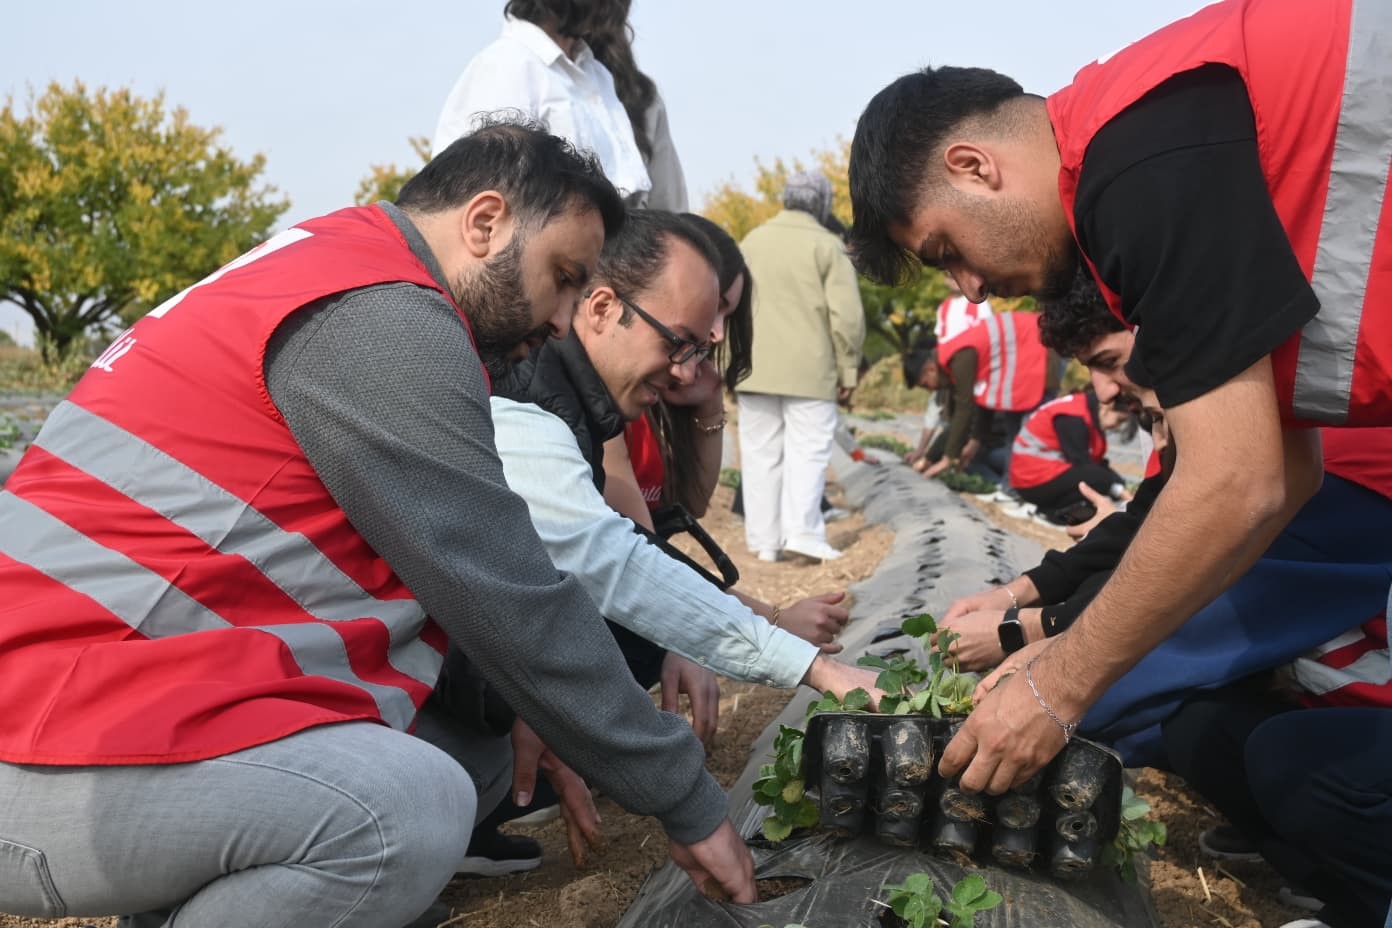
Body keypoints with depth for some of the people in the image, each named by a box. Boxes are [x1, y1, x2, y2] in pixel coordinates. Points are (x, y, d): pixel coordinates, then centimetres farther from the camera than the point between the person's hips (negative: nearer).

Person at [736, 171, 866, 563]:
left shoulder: (751, 241, 12)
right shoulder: (826, 246, -3)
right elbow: (847, 316, -8)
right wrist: (848, 369, 1)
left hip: (754, 369, 4)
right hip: (809, 370, -4)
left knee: (761, 453, 7)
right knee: (808, 450, 0)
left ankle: (764, 539, 8)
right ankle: (803, 531, -10)